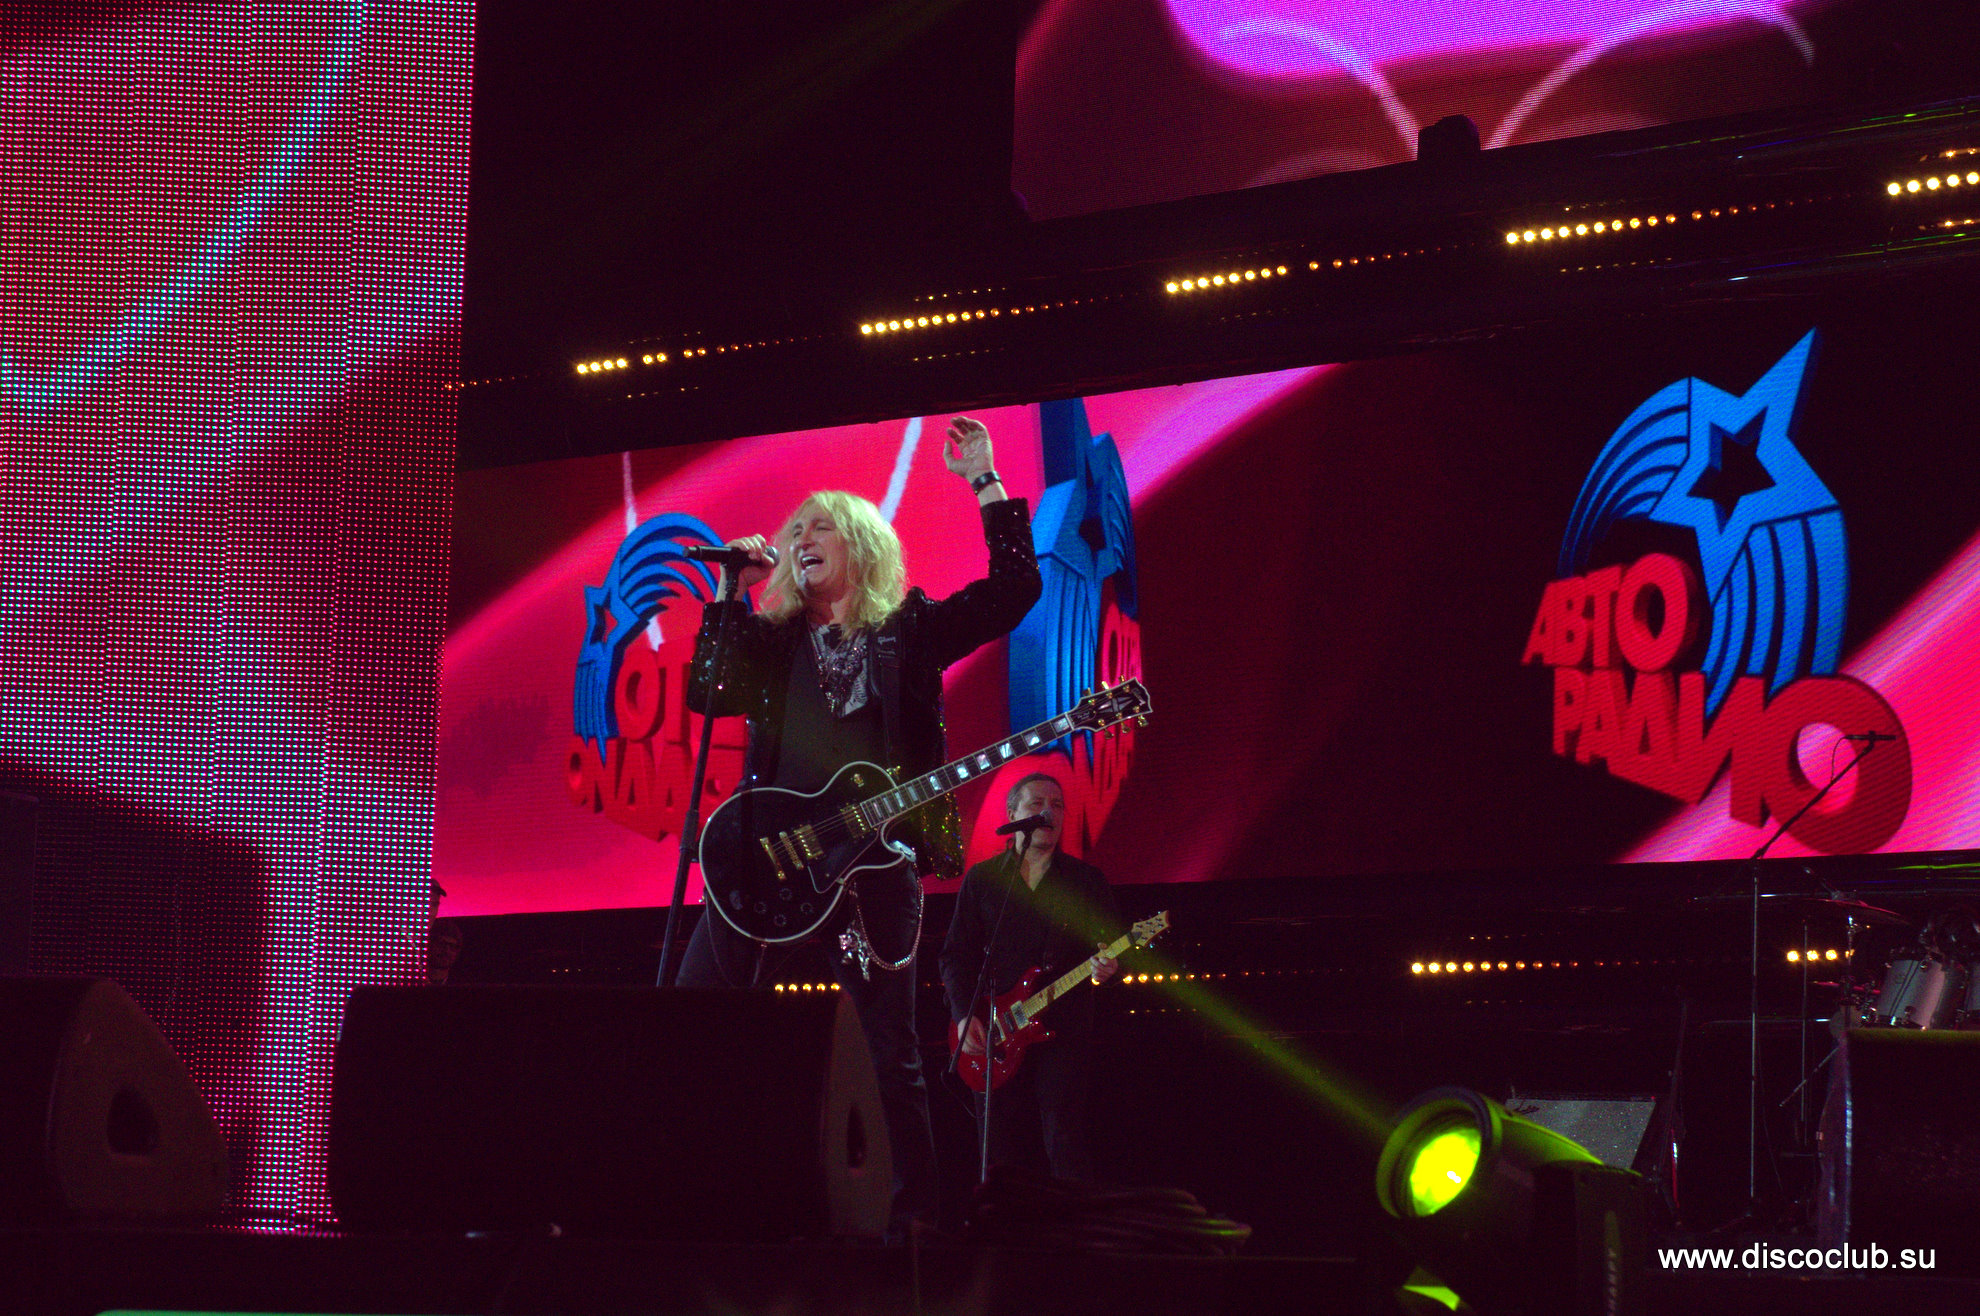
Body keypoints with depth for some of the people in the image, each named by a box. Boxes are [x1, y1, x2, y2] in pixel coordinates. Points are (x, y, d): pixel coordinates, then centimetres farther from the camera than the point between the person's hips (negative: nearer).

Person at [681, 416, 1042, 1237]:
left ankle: (916, 1215, 6)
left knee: (893, 1051, -1)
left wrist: (984, 481, -2)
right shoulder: (771, 637, 16)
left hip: (874, 853, -2)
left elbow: (1015, 587, 0)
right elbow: (706, 694, 1)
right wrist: (731, 591, 1)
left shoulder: (909, 629, 9)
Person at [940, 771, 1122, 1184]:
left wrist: (1106, 967, -16)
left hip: (1064, 1029, -2)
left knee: (1066, 1146, -12)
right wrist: (963, 1015, -3)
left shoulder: (1087, 879, 10)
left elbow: (1111, 944, 8)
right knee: (1006, 1151, 1)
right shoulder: (981, 879, 12)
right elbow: (956, 955, 10)